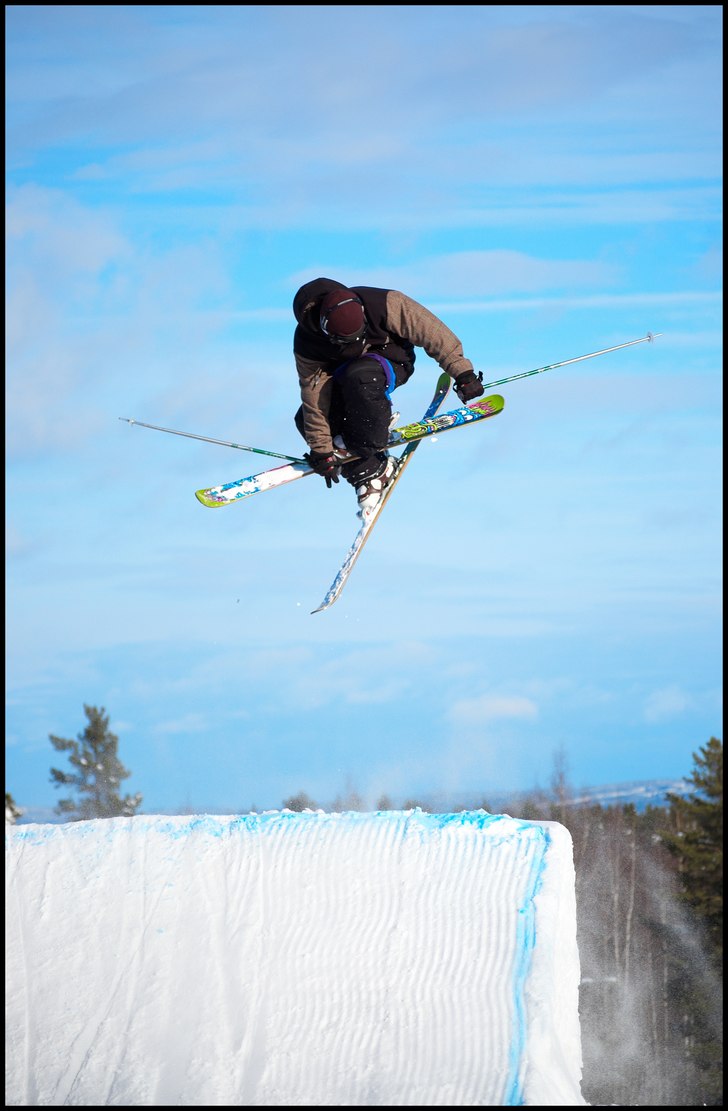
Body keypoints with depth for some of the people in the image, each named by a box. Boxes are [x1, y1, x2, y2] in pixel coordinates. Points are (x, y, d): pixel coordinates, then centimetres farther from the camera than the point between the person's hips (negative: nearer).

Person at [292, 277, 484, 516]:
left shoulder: (382, 304, -33)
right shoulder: (306, 345, -28)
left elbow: (433, 333, -24)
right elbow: (315, 396, -22)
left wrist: (462, 372, -22)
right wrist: (321, 450, -18)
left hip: (391, 361, -2)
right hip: (342, 374, 2)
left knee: (358, 377, -38)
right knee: (307, 420, -23)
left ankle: (372, 459, -25)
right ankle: (362, 472, -13)